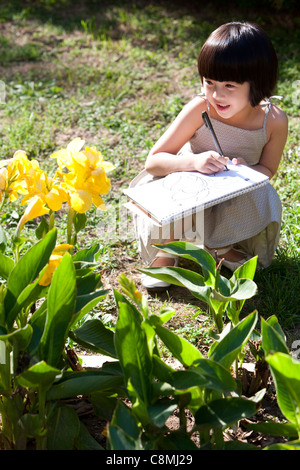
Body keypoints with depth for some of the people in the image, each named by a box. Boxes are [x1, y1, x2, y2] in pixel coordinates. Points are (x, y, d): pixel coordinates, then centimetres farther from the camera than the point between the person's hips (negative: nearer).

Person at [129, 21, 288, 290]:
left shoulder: (274, 121, -20)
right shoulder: (200, 110, -25)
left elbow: (267, 169, -1)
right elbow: (153, 161, -22)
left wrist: (246, 170, -27)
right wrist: (192, 161, -43)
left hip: (237, 197, 2)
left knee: (263, 198, -30)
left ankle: (219, 247, -2)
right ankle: (166, 251, -6)